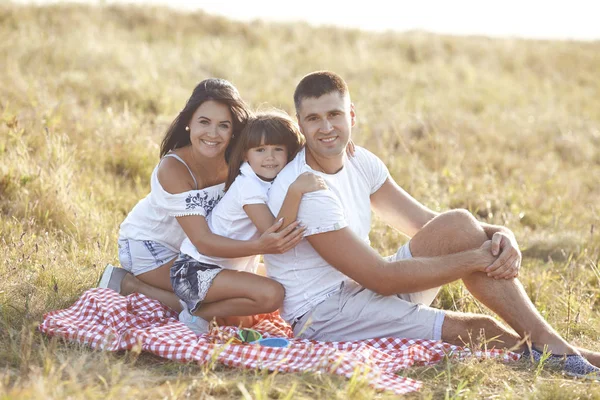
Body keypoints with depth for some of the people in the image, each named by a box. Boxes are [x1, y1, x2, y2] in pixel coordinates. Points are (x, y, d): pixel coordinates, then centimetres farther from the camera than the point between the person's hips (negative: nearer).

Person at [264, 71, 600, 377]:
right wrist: (478, 258, -21)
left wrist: (499, 236, -14)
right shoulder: (303, 190, -23)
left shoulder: (360, 162, 4)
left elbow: (428, 223, 6)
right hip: (323, 312, -8)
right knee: (479, 332, -24)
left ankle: (548, 341, -14)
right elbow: (379, 277, -23)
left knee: (457, 224, -12)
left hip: (363, 287, 8)